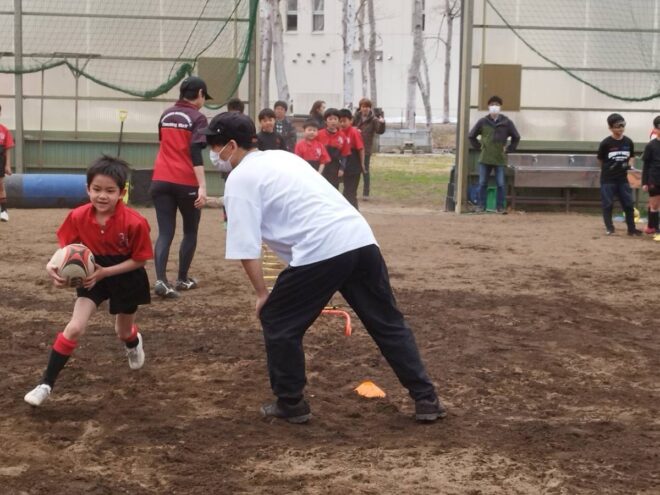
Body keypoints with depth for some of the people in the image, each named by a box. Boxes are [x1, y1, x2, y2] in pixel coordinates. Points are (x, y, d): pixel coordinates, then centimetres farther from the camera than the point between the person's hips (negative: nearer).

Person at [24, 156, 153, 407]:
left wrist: (105, 272, -28)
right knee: (74, 328, -13)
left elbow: (140, 259, -19)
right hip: (94, 275, 1)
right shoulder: (78, 217, -20)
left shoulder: (134, 222, -29)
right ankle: (46, 384, -5)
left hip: (126, 278, -1)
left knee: (123, 332, 21)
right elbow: (66, 248, -7)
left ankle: (134, 342, 60)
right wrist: (53, 265, -29)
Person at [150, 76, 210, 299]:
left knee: (165, 232, 0)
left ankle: (161, 280, -17)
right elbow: (196, 154, -17)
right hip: (186, 182, -4)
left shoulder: (166, 114, 12)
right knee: (190, 231, 15)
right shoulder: (197, 118, -6)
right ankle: (182, 279, 21)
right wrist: (202, 186, -22)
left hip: (161, 180, 4)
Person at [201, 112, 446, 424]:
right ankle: (426, 399, 17)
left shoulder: (239, 178, 4)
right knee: (388, 323, 16)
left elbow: (246, 248, -3)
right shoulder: (283, 157, 28)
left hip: (321, 250, -8)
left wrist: (262, 294, 6)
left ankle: (291, 404, 18)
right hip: (361, 239, 8)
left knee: (277, 321, 12)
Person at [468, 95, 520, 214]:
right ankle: (481, 205, 13)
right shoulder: (482, 122, 2)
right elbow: (471, 136, 12)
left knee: (501, 184, -2)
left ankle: (500, 207, 6)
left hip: (500, 159, -1)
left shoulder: (507, 122, 1)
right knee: (482, 183, 4)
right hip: (485, 159, 1)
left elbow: (516, 137, 11)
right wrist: (478, 147, 5)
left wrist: (509, 149, 5)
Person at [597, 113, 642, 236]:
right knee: (607, 204, 2)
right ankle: (609, 228, 14)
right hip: (608, 179, -4)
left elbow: (632, 156, 14)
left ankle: (631, 228, 13)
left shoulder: (628, 142, -1)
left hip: (623, 178, 4)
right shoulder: (605, 143, -13)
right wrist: (608, 169, -1)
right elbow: (600, 160, -1)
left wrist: (629, 164, -3)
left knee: (629, 204, 4)